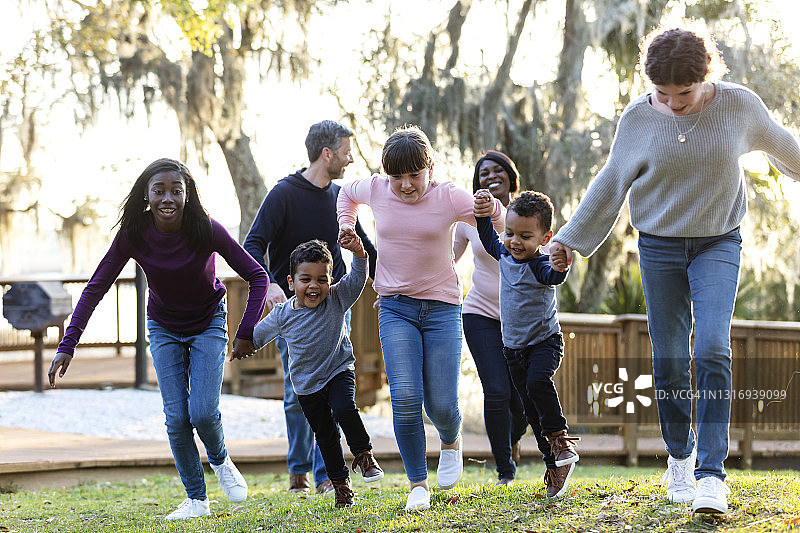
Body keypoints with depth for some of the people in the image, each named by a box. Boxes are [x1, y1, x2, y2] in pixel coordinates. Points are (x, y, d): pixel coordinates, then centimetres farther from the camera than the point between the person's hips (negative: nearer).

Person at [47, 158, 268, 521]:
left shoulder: (206, 231, -26)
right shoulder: (133, 235, -22)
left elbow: (257, 276, -18)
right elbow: (95, 289, -17)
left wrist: (247, 333, -24)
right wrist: (67, 345, -25)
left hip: (208, 324, -2)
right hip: (163, 328, 2)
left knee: (204, 412, -14)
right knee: (176, 418, -7)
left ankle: (221, 461, 18)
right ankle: (196, 500, 7)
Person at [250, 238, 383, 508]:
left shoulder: (336, 299, -12)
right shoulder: (283, 315, -10)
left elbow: (357, 278, -25)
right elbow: (259, 333, 6)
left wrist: (358, 253, -41)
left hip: (339, 371, -2)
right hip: (306, 384, 2)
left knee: (344, 410, -28)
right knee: (325, 435, 9)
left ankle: (363, 454, -5)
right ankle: (340, 483, 22)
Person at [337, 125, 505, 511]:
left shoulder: (448, 197, -9)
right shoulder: (376, 190, -1)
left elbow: (505, 227, -9)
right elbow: (347, 192, 24)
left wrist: (491, 210, -29)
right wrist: (346, 223, 9)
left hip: (442, 307, -1)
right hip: (395, 308, 1)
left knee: (441, 404, -3)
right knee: (405, 396, -16)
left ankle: (451, 443, 35)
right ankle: (418, 483, -1)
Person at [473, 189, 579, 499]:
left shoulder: (540, 265, -19)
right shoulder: (505, 255, 1)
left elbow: (554, 276, -40)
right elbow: (488, 239, 17)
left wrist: (561, 266, -62)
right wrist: (484, 214, 2)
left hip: (545, 340, -7)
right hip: (514, 347, 7)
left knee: (537, 382, -34)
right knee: (532, 412, 7)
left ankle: (559, 437, -18)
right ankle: (554, 465, 14)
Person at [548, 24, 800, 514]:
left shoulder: (739, 105, -8)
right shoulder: (639, 118, -7)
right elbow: (611, 184, 5)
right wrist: (571, 239, 8)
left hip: (718, 244, -1)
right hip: (659, 246, 1)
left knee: (712, 350, -17)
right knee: (669, 359, 2)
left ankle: (712, 473, -17)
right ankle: (680, 457, 24)